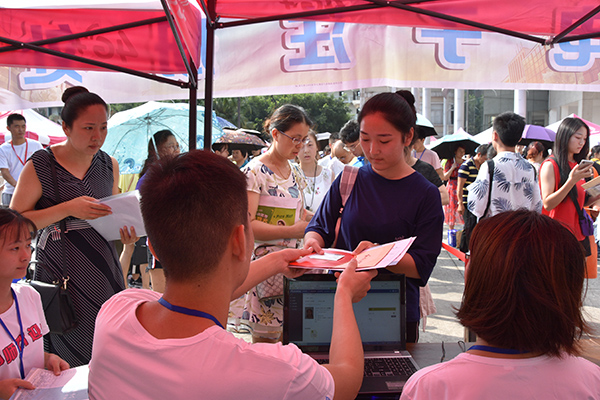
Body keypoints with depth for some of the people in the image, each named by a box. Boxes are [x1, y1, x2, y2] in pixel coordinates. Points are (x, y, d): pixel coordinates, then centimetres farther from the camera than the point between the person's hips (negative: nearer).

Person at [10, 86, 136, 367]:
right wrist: (68, 209, -18)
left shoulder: (109, 165, 9)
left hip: (102, 266, 4)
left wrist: (125, 228, -2)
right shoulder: (40, 166, -6)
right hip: (60, 268, -4)